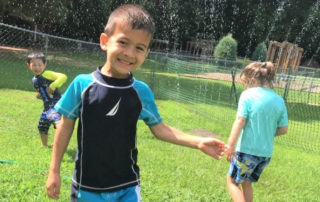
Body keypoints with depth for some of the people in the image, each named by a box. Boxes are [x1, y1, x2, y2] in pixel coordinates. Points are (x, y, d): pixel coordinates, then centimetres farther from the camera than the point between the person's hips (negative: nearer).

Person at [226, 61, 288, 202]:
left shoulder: (248, 95, -11)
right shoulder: (279, 100, 4)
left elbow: (240, 122, -17)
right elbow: (283, 129, 6)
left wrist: (230, 146, -14)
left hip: (247, 149, -6)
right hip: (266, 152, 6)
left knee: (232, 181, 11)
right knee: (246, 183, 24)